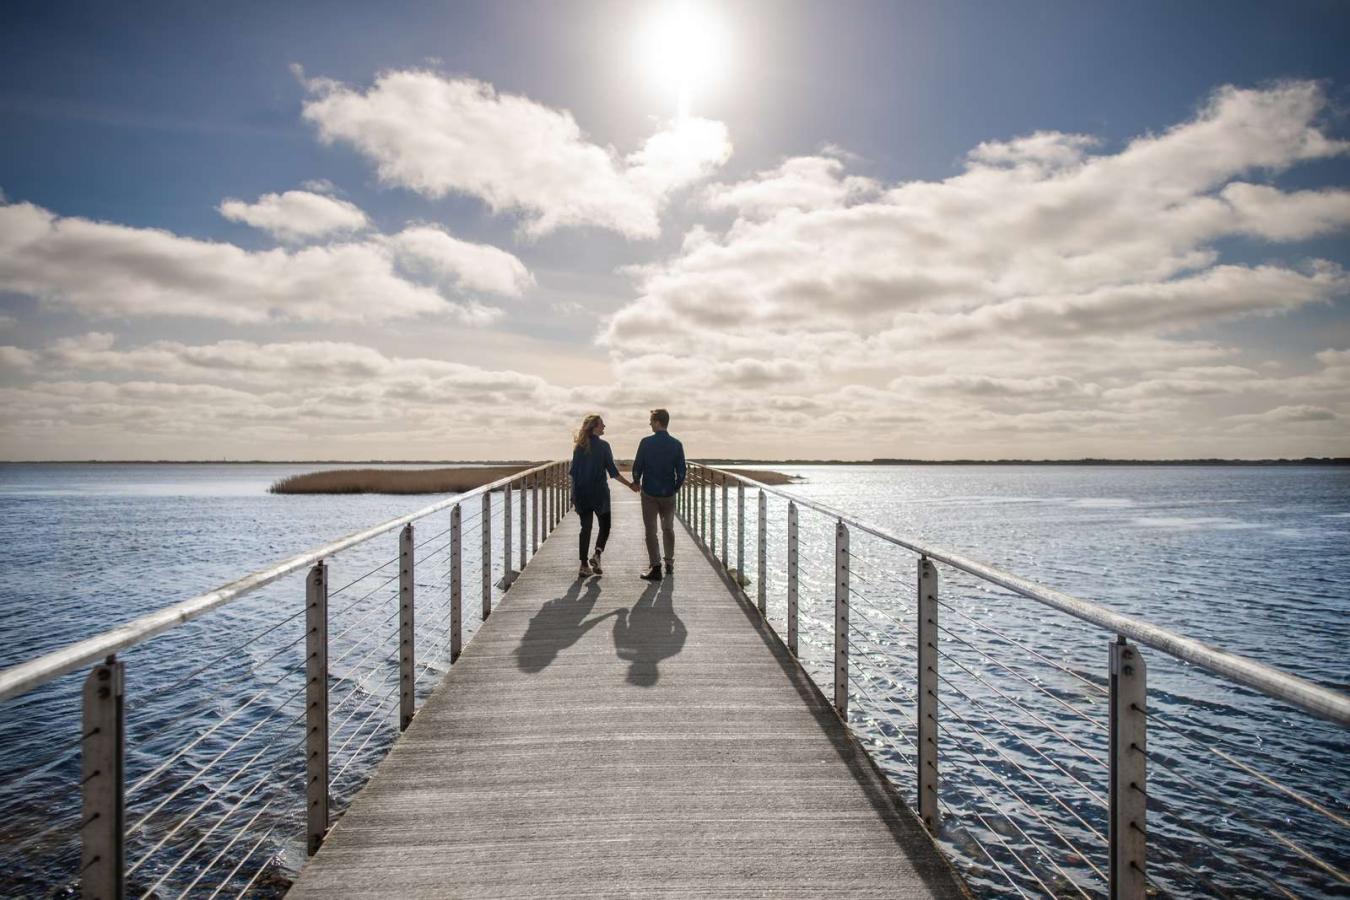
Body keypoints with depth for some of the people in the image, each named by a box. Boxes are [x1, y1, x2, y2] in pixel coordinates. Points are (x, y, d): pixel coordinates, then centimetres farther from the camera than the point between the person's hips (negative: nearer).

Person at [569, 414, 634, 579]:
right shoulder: (603, 446, -8)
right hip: (599, 492, -4)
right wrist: (630, 484, -2)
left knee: (585, 528, 9)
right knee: (604, 526, 12)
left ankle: (584, 565, 6)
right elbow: (613, 471, -10)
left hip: (581, 493, 4)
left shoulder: (579, 446, 4)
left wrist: (574, 494, 12)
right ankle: (597, 554, -10)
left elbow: (573, 471, 5)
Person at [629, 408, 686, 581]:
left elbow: (637, 466, -6)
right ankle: (669, 563, 25)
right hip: (668, 494, 3)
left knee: (651, 530, 3)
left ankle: (655, 567, -2)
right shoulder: (676, 445, -4)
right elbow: (681, 471, -2)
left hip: (649, 492, -2)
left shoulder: (646, 442, -10)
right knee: (668, 529, 18)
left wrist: (636, 482, 13)